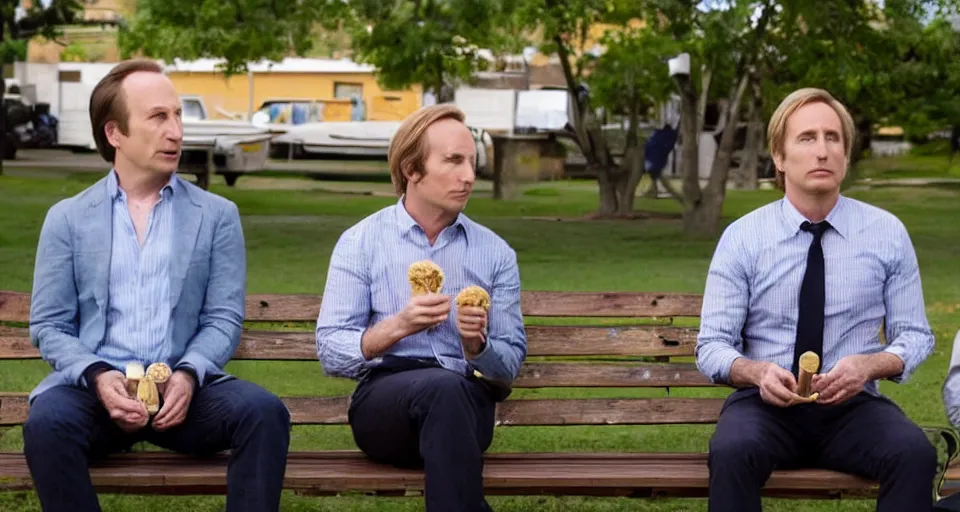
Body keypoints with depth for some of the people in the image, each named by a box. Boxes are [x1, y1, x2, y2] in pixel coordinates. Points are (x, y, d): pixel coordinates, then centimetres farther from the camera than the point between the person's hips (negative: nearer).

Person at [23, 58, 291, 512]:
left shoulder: (217, 215, 11)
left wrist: (188, 375, -15)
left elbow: (224, 319, 6)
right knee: (47, 421, -33)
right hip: (95, 385, -1)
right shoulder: (68, 218, 10)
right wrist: (97, 376, -15)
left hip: (183, 387, 1)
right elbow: (49, 325, 6)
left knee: (264, 412, -28)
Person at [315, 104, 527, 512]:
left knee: (450, 392, -38)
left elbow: (509, 366, 9)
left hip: (468, 401, 2)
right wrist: (397, 327, -18)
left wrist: (476, 344, -13)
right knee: (444, 387, -38)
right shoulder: (360, 243, 6)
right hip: (382, 398, -1)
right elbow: (330, 353, -2)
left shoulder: (496, 253, 12)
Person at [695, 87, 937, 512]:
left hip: (854, 405, 1)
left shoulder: (888, 233, 4)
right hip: (766, 403, -1)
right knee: (731, 452, -35)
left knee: (915, 453, -31)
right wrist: (759, 372, -23)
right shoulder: (742, 237, 0)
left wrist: (868, 366, -15)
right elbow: (712, 345, 0)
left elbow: (915, 335, 7)